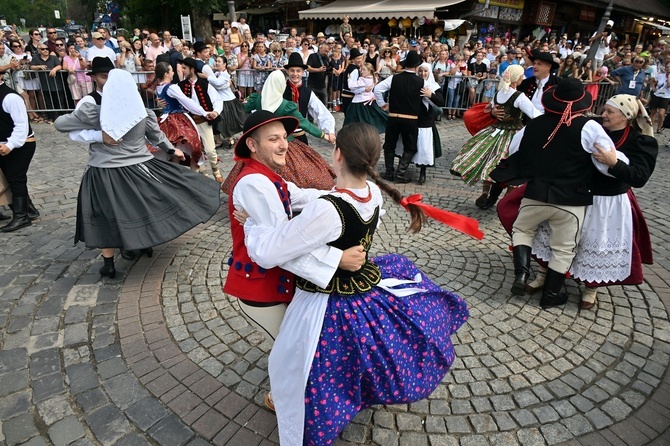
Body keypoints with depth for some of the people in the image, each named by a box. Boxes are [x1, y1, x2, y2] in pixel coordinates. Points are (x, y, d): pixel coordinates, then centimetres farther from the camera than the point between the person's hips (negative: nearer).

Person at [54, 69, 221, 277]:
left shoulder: (92, 113, -12)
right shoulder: (143, 113, -5)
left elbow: (59, 124, -2)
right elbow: (157, 136, 11)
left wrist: (79, 111, 15)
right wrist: (172, 150, 29)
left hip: (104, 173, -2)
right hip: (138, 168, 3)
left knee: (106, 217, 9)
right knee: (142, 208, 24)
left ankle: (108, 264, 18)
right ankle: (146, 243, 40)